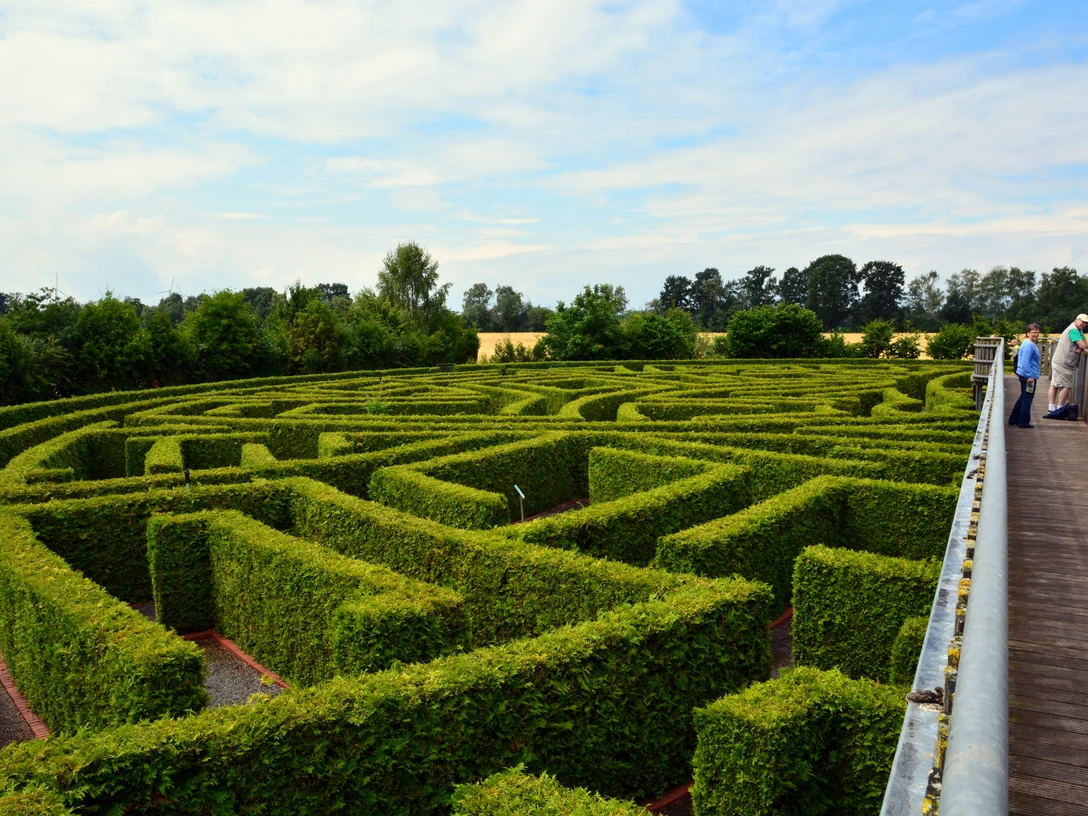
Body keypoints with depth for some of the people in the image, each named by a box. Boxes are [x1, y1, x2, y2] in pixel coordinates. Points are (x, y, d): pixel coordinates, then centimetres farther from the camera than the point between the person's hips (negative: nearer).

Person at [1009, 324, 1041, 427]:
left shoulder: (1027, 343, 13)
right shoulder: (1029, 345, -18)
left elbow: (1024, 360, 23)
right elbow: (1025, 362, -24)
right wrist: (1030, 376, -24)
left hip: (1023, 375, 10)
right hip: (1029, 376, -10)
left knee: (1023, 397, 18)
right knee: (1027, 399, 0)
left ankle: (1013, 419, 24)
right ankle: (1024, 422, 8)